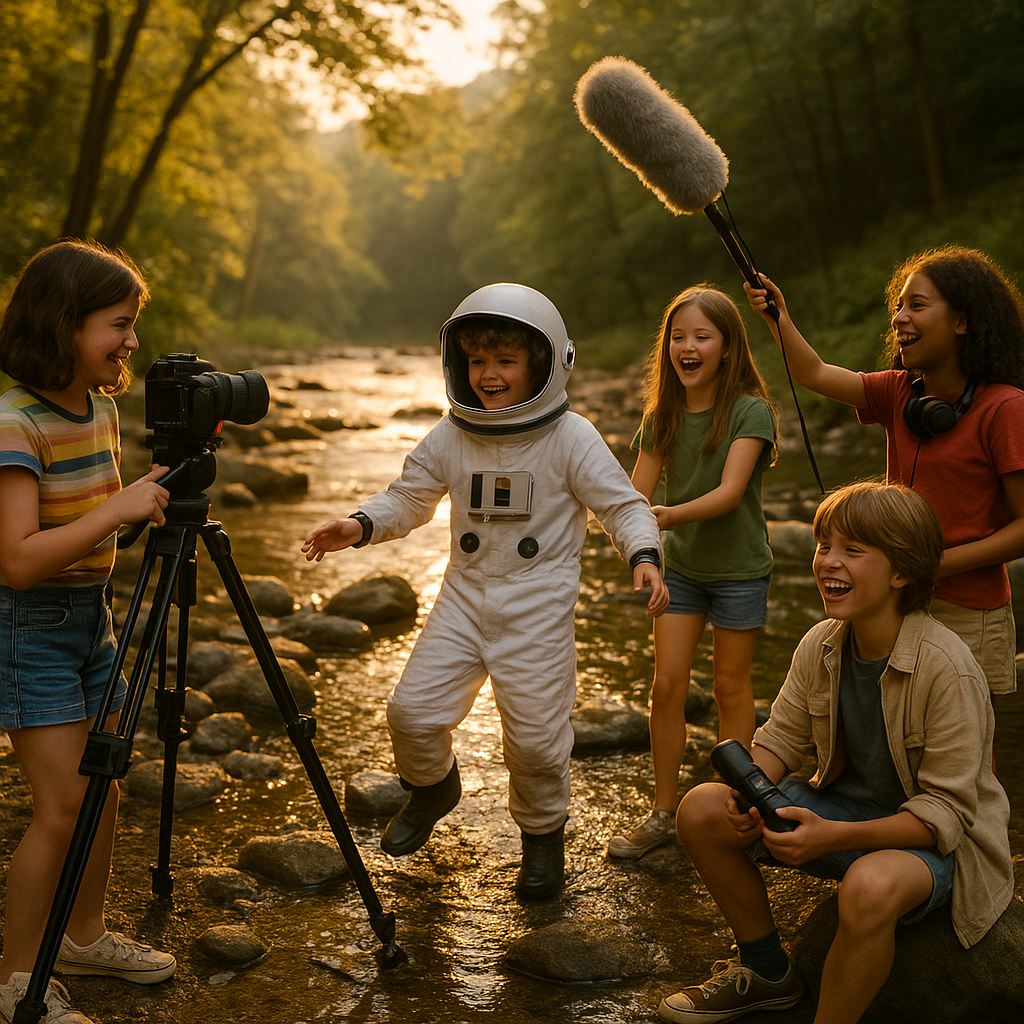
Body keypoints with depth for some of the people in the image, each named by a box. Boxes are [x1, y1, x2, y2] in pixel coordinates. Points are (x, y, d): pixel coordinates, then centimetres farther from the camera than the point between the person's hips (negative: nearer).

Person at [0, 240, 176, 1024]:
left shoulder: (101, 407, 4)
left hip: (89, 614, 8)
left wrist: (152, 496, 4)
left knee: (101, 790, 14)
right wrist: (117, 511, -30)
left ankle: (85, 937, 32)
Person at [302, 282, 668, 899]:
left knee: (536, 736, -1)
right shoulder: (451, 438, 0)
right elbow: (410, 498, 8)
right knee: (413, 710, -1)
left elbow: (622, 504, -8)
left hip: (539, 607, -3)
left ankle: (544, 833, 28)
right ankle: (433, 787, 32)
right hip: (465, 596, 4)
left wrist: (644, 555, -26)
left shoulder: (571, 438, -10)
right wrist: (362, 526, -10)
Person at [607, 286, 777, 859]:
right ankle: (665, 813, 13)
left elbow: (729, 492, -25)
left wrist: (667, 515, -39)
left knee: (731, 687, 8)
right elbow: (638, 493, 0)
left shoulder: (750, 412, -15)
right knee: (667, 686, 2)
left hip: (739, 569, -4)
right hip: (681, 565, 4)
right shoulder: (663, 416, 0)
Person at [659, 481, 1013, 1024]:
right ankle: (767, 972, 13)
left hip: (936, 838, -7)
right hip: (843, 807, 7)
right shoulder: (820, 645, -6)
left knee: (870, 886, -41)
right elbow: (782, 736, 5)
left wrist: (834, 837, -35)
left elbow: (945, 812, -24)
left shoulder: (947, 669, -26)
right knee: (701, 810, -6)